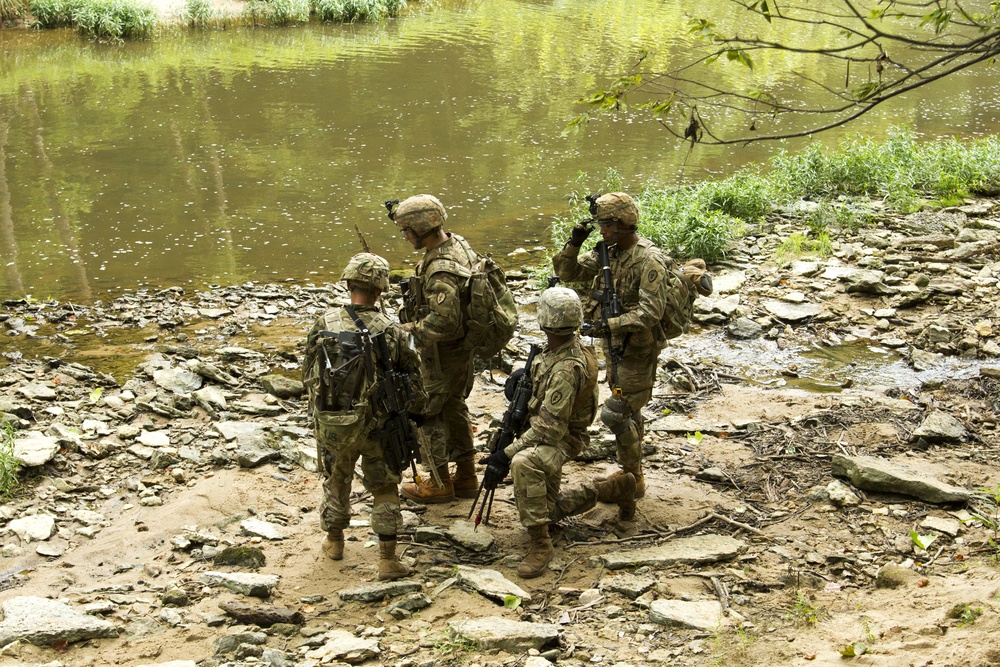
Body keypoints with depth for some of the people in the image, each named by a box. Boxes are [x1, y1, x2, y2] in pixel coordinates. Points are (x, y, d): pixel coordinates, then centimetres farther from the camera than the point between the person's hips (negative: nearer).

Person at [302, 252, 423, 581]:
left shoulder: (325, 323, -10)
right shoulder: (391, 331, -13)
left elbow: (308, 373, 1)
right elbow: (413, 379, -5)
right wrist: (414, 410, 14)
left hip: (330, 424, 2)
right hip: (375, 427, -2)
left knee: (336, 481, 26)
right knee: (384, 490, 15)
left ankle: (334, 541, 43)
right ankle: (388, 559, 13)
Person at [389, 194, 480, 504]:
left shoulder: (441, 271, -31)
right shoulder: (457, 243, 0)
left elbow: (443, 322, -36)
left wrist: (405, 330, -21)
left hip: (443, 353, -10)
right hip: (464, 347, 10)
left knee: (427, 413, 5)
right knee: (454, 408, 20)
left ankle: (439, 483, 15)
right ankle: (465, 477, 30)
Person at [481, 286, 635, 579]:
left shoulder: (566, 369, -31)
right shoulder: (570, 344, -3)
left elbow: (550, 429, -31)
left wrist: (506, 454, -31)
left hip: (560, 440, -10)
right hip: (543, 430, 10)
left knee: (523, 464, -42)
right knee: (546, 511, 18)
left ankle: (540, 543, -31)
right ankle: (614, 489, 29)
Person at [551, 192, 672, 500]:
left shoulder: (649, 260, -22)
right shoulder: (607, 253, 3)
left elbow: (650, 312, -30)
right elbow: (567, 272, 6)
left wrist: (610, 325, -35)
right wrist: (574, 243, -11)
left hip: (637, 350, -8)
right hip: (615, 347, 8)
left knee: (616, 414, -9)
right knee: (629, 413, 19)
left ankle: (632, 479, 5)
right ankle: (632, 474, 32)